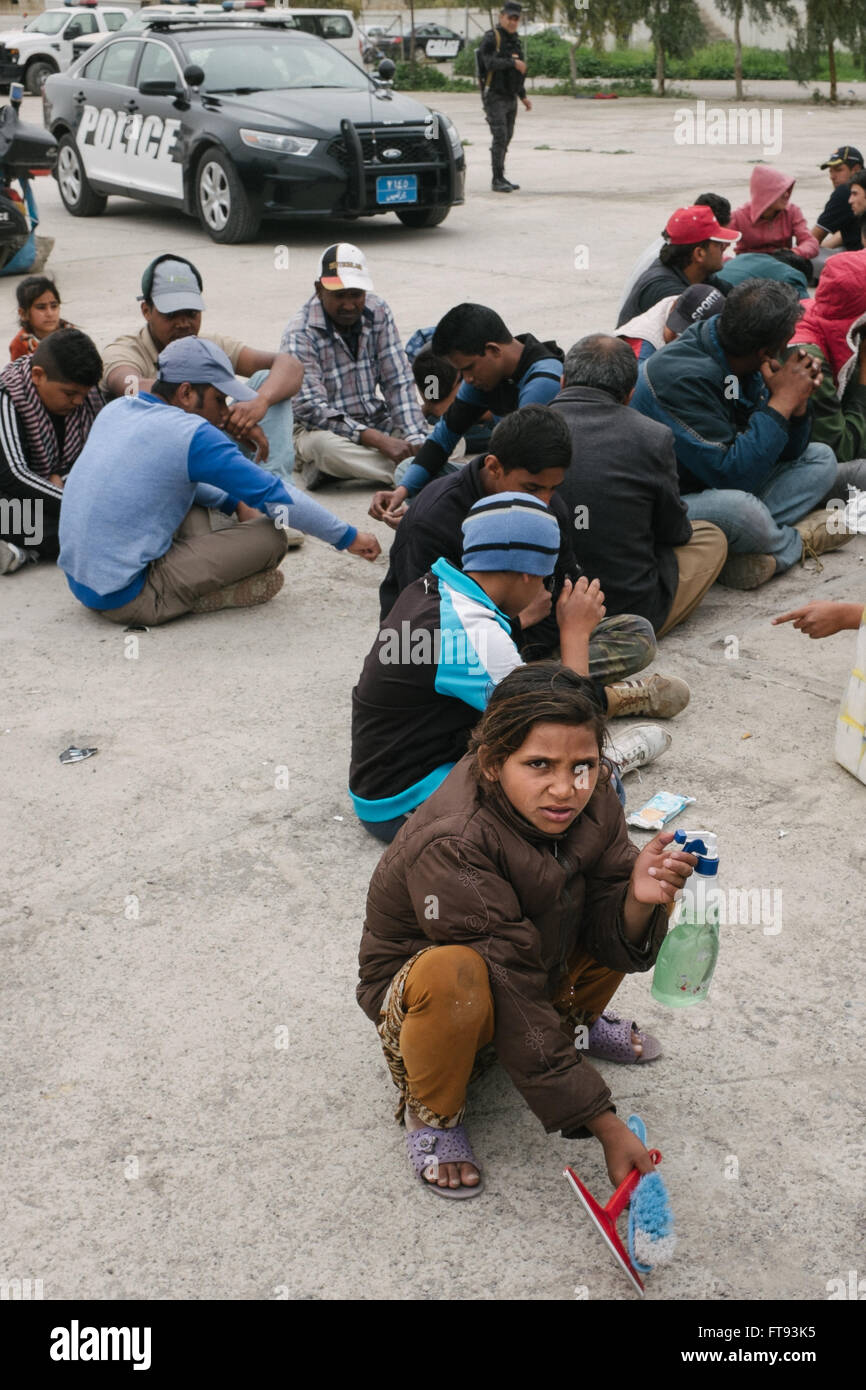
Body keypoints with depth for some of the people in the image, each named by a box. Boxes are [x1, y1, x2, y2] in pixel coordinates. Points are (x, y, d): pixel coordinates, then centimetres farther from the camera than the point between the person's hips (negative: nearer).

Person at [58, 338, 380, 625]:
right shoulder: (193, 436, -15)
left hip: (79, 583, 9)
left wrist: (233, 503, 26)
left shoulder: (116, 410, 8)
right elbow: (277, 496, -10)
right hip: (129, 598, -8)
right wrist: (348, 537, 1)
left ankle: (202, 572, 12)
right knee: (271, 535, -8)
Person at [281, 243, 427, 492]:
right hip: (321, 428, -5)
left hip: (376, 422, 5)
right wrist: (378, 440, -32)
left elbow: (398, 382, -4)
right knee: (325, 444, -40)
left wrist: (416, 441, -20)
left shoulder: (378, 312, -1)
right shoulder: (300, 334, -16)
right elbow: (311, 408, -24)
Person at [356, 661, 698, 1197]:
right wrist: (605, 1123, -32)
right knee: (455, 976, -41)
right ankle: (432, 1112, -9)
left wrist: (639, 898, -36)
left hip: (542, 968, 6)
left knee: (649, 898, -9)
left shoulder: (592, 800, -17)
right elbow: (515, 1004, -34)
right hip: (414, 987, -6)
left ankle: (577, 1019, 17)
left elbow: (612, 937, -12)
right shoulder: (451, 848, -36)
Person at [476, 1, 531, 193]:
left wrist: (523, 96, 22)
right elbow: (490, 63, -25)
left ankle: (501, 179, 13)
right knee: (499, 137, -13)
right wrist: (513, 62, -29)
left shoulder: (514, 40, 17)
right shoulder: (491, 38, -8)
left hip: (510, 98, 8)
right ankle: (497, 180, -12)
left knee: (505, 139, 7)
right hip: (495, 97, -7)